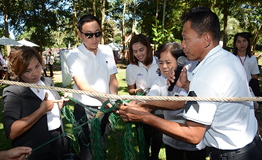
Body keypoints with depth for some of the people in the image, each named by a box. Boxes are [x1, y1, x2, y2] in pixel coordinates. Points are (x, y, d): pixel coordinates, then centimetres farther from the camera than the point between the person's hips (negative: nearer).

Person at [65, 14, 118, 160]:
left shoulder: (107, 51, 4)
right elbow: (81, 83, -23)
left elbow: (112, 79, 6)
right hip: (85, 109, -3)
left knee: (102, 147, 17)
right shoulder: (73, 55, -9)